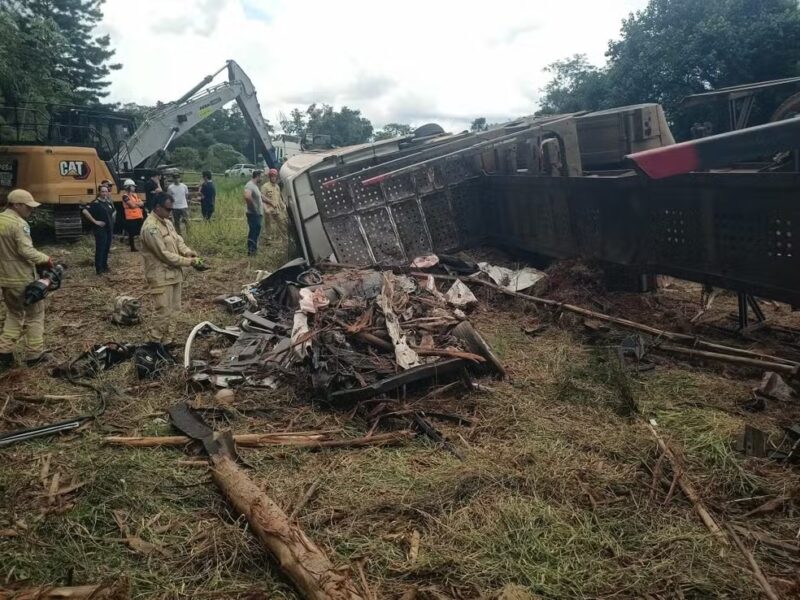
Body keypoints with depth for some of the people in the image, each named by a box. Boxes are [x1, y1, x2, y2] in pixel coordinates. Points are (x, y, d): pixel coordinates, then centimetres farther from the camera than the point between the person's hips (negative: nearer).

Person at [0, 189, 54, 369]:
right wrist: (46, 259, -14)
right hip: (23, 279, -8)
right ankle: (34, 354, 12)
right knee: (34, 314, 8)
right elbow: (26, 251, -26)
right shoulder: (19, 224, -19)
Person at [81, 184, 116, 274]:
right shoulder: (96, 203, -12)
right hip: (100, 229, -7)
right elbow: (84, 210, -25)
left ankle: (104, 266, 24)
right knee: (100, 248, -7)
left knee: (107, 248, 13)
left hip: (109, 228, 7)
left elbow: (113, 211, 32)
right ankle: (98, 268, -4)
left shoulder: (108, 202, 11)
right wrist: (94, 221, -22)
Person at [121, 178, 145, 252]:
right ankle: (133, 248, 8)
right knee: (131, 233, 0)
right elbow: (132, 205, -18)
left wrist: (135, 203, -11)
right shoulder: (125, 196, -9)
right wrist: (138, 204, 1)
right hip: (131, 218, -8)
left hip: (139, 216, 8)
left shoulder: (135, 195, 16)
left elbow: (142, 204, 8)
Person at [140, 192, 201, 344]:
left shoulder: (166, 222, 9)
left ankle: (168, 341, 25)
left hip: (174, 273, 9)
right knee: (164, 312, -6)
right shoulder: (150, 228, -21)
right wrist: (188, 262, -18)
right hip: (161, 276, -9)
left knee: (172, 310, 15)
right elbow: (164, 254, -23)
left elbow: (178, 240, 14)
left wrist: (187, 251, -8)